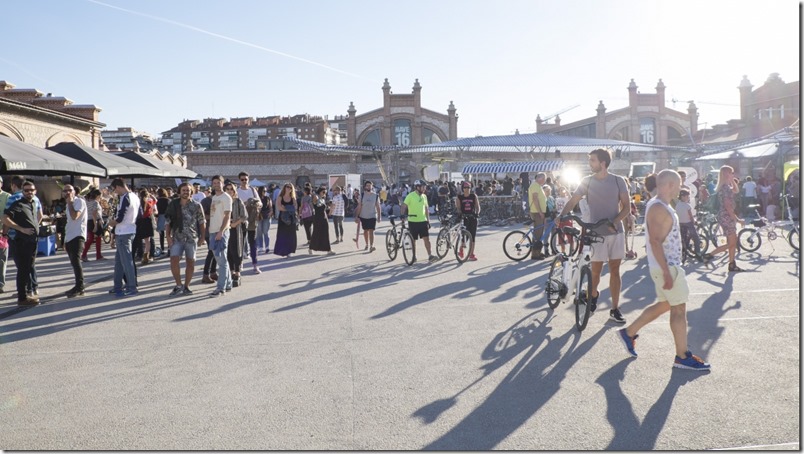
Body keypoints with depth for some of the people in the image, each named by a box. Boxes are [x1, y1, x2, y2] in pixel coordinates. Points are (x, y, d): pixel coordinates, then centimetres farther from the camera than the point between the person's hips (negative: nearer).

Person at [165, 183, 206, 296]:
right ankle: (179, 285, 2)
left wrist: (202, 237, -1)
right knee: (174, 261, -12)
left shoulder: (196, 206, 0)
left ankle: (186, 286, 18)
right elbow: (167, 222, 5)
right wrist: (168, 236, -4)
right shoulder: (173, 205, 3)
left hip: (192, 238, 0)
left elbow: (202, 222, 3)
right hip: (177, 238, 0)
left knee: (190, 263, 5)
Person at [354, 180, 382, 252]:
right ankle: (367, 245, 27)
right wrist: (356, 216, -4)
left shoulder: (375, 196, -1)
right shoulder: (362, 195, 1)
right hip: (363, 216, 2)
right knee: (365, 231, 12)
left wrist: (379, 217, -3)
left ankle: (371, 246, -13)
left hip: (372, 216, -2)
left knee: (371, 231, -10)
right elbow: (359, 206, 1)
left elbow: (378, 207, 2)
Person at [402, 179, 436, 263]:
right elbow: (404, 206, -10)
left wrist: (428, 220, 12)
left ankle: (430, 256, -4)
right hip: (413, 221, -4)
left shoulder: (424, 196, 9)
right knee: (413, 240, 6)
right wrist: (402, 216, -23)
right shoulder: (410, 196, -9)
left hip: (423, 221, 4)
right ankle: (414, 256, 17)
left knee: (427, 238, -3)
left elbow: (426, 209, 15)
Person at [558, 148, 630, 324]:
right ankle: (593, 294, 34)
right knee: (596, 270, 3)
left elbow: (627, 207, -2)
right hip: (596, 233, 0)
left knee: (615, 270, 3)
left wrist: (615, 221, -19)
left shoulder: (618, 181, -1)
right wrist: (561, 215, -20)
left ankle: (615, 309, 10)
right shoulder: (587, 181, 1)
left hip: (616, 232, 0)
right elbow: (573, 200, -2)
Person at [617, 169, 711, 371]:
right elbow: (655, 242, -25)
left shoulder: (662, 206, 14)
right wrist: (667, 273, -26)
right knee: (679, 308, -2)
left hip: (670, 264, 10)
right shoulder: (658, 208, -19)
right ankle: (682, 356, 8)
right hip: (666, 267, -10)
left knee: (664, 304, 18)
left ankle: (629, 332, 25)